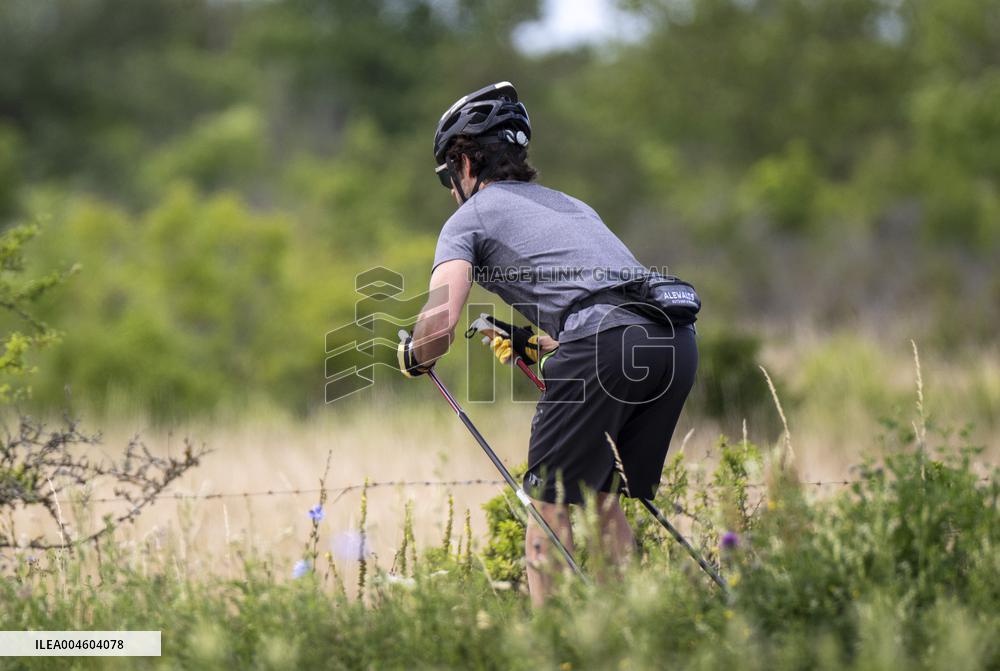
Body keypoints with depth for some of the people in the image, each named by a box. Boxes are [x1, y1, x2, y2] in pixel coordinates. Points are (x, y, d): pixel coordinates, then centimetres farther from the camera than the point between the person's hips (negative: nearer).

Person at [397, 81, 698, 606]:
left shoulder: (469, 218, 13)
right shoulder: (567, 203, 35)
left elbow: (439, 326, -2)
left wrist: (413, 357, 19)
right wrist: (537, 345, 50)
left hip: (604, 344, -7)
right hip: (677, 338, 7)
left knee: (550, 500, 5)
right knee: (605, 499, 19)